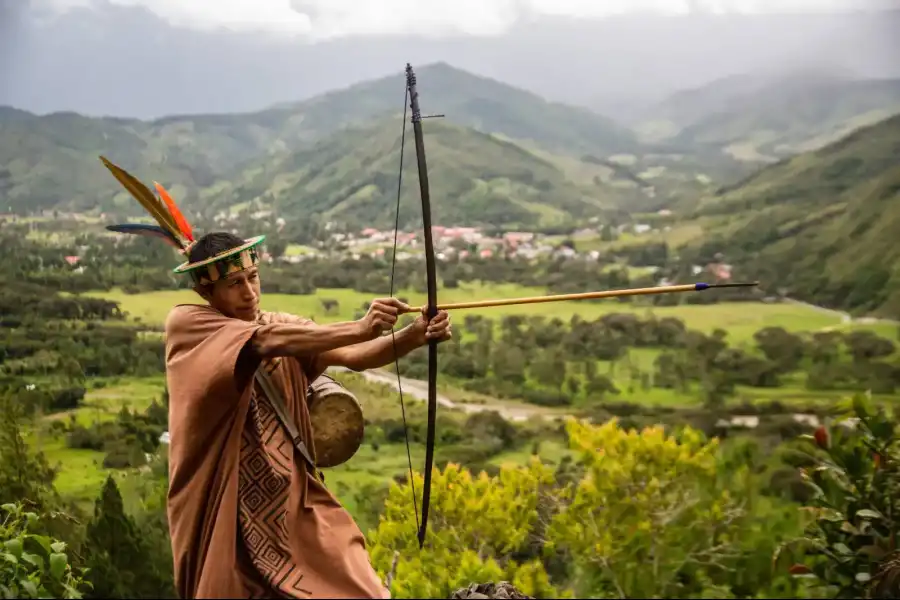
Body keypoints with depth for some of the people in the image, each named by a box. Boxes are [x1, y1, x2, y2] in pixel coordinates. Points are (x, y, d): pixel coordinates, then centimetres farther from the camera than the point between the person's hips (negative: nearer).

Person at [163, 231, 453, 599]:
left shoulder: (287, 328, 5)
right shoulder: (184, 324, -7)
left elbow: (354, 356, -13)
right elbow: (266, 340, -24)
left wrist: (416, 335, -32)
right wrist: (358, 329, -34)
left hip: (296, 504, 3)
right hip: (223, 511, -3)